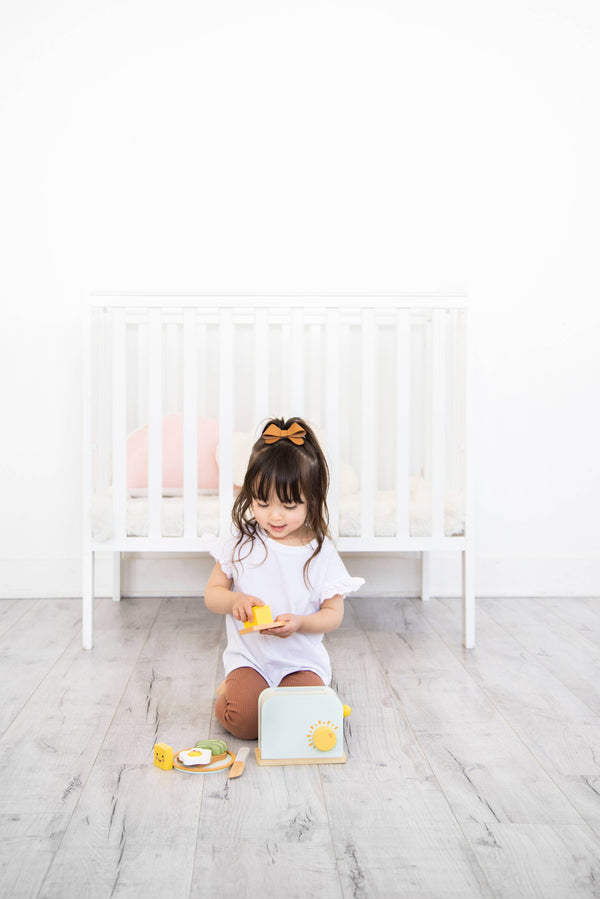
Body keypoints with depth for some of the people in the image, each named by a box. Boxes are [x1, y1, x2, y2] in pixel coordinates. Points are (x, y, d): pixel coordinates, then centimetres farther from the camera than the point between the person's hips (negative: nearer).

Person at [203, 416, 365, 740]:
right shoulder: (240, 543, -2)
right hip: (249, 658, 0)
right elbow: (211, 593, 3)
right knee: (243, 720, -23)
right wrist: (233, 600, -20)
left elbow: (334, 614, -1)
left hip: (302, 660, 0)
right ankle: (230, 690, 13)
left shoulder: (320, 552, -5)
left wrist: (299, 623, -21)